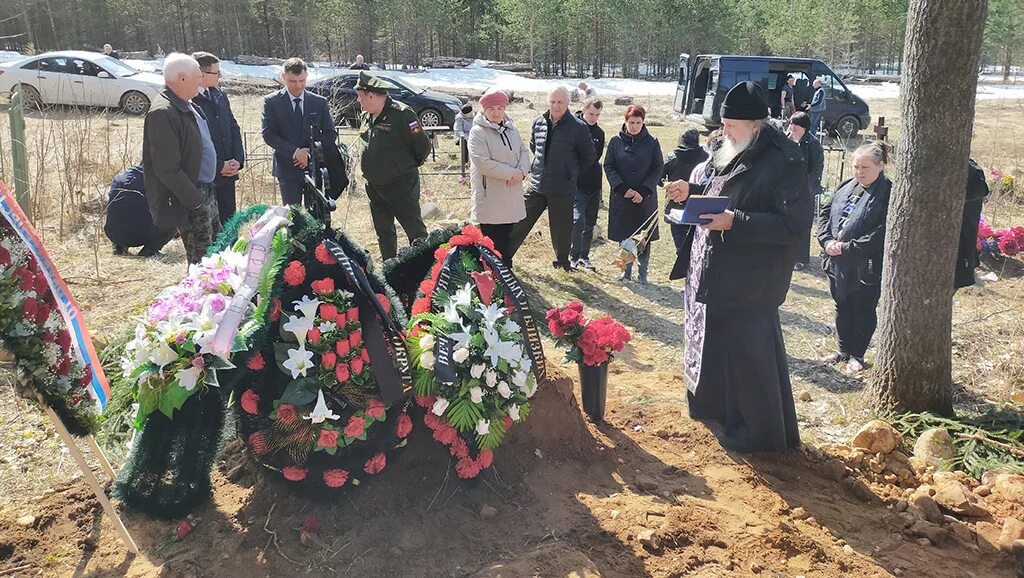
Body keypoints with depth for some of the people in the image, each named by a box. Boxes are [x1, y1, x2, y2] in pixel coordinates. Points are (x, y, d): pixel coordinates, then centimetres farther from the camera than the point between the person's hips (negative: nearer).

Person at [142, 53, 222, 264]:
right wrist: (196, 201, -21)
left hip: (205, 191, 10)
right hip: (189, 200, -10)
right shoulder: (163, 113, -21)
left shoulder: (187, 106, 11)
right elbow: (167, 170, -24)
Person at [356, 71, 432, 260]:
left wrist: (408, 166, 1)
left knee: (415, 230, -3)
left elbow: (423, 145, -13)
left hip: (402, 186, -8)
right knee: (383, 232, 16)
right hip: (374, 186, 8)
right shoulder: (365, 116, 7)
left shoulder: (401, 114, -17)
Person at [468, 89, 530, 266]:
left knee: (506, 237, 16)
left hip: (511, 196, 7)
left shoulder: (511, 129, 12)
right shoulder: (478, 132, -12)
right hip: (490, 197, -7)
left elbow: (524, 151, 11)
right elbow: (483, 163, -21)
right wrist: (511, 173, -17)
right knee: (492, 241, 0)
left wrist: (522, 171, -10)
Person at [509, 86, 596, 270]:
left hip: (562, 189, -4)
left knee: (560, 228, 7)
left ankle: (562, 261, 27)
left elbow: (589, 157, -1)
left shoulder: (579, 127, -9)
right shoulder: (538, 123, 4)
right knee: (520, 222, 9)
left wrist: (570, 170, 5)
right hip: (537, 185, 4)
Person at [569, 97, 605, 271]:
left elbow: (596, 157, 12)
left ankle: (584, 256, 22)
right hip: (577, 184, -6)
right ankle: (573, 255, -1)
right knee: (578, 219, -15)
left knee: (590, 223, 11)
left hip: (594, 185, 6)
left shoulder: (599, 133, 11)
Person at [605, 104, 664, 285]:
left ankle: (642, 273, 13)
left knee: (645, 238, 2)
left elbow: (658, 169, -2)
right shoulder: (615, 141, 1)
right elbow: (609, 167, -1)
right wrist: (623, 188, -13)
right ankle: (627, 270, 21)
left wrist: (643, 192, -12)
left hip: (645, 199, -1)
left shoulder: (652, 142, -1)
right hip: (621, 197, 1)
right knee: (623, 236, 6)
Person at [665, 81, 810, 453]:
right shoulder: (730, 152, 8)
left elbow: (794, 224, -23)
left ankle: (760, 432, 18)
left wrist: (735, 223, -28)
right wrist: (691, 192, 3)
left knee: (748, 355, 1)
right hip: (711, 275, 9)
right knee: (714, 346, 22)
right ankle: (718, 408, 42)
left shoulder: (784, 163, -19)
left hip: (748, 284, -9)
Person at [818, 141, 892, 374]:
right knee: (842, 307, 18)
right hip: (838, 262, 6)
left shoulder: (888, 194, -13)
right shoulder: (845, 187, 7)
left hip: (867, 266, -6)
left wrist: (848, 247, -20)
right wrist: (827, 240, -8)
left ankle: (857, 354, 24)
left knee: (864, 310, 9)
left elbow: (882, 233, -20)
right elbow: (825, 213, 9)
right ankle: (844, 349, 34)